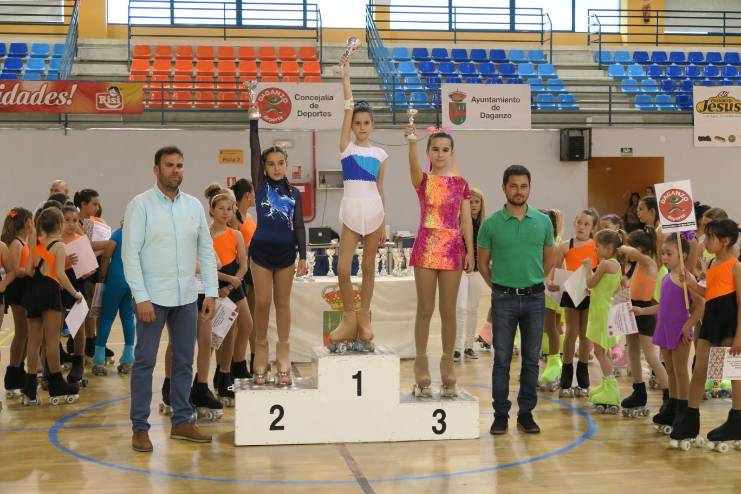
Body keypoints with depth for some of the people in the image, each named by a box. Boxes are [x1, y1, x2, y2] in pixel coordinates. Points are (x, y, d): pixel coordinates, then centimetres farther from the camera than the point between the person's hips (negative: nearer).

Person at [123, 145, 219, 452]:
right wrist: (141, 298, -15)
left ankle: (181, 422, 21)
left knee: (184, 361, 11)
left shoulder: (194, 206, 8)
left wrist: (211, 292, 5)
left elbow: (206, 251, 11)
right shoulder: (140, 205, -6)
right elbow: (130, 253, -9)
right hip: (153, 298, -5)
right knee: (145, 362, -1)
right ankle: (139, 427, 6)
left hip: (186, 297, 5)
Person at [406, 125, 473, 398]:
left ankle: (447, 365, 16)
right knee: (425, 309, 3)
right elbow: (414, 165, -24)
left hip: (453, 249, 2)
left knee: (448, 311, 6)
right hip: (426, 247, -2)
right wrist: (412, 142, -43)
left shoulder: (460, 183, 8)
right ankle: (421, 368, 12)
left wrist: (470, 251, -2)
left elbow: (466, 220, 6)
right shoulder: (422, 180, 0)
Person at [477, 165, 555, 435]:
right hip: (504, 299, -2)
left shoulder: (543, 222, 2)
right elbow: (483, 263, 6)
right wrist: (499, 286, 9)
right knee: (502, 359, 3)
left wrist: (533, 282, 12)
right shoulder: (491, 224, -3)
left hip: (535, 298, 2)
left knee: (531, 359, 7)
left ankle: (526, 413, 17)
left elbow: (549, 259, 13)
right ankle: (501, 414, 12)